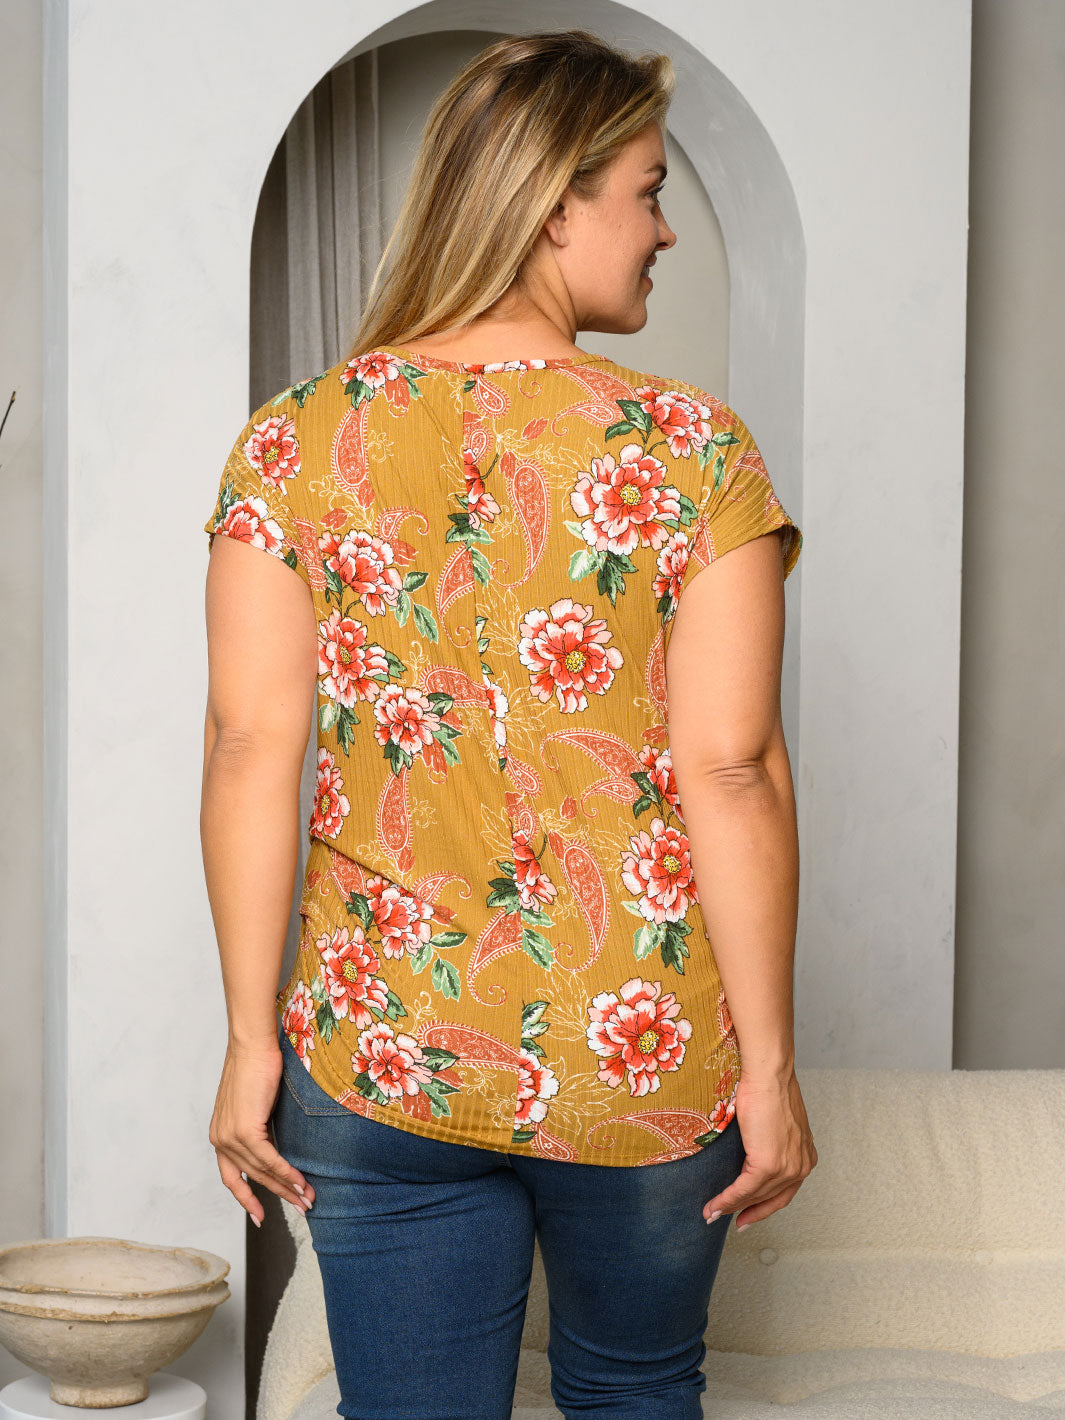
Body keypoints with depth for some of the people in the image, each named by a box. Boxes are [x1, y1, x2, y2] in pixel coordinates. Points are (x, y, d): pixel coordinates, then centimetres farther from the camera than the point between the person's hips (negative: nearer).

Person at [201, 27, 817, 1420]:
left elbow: (252, 752, -6)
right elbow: (731, 776, -12)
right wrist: (768, 1062, -4)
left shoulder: (292, 442, -3)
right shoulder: (694, 453, -10)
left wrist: (252, 1041, 1)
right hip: (648, 1062, -1)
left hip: (381, 1059, 1)